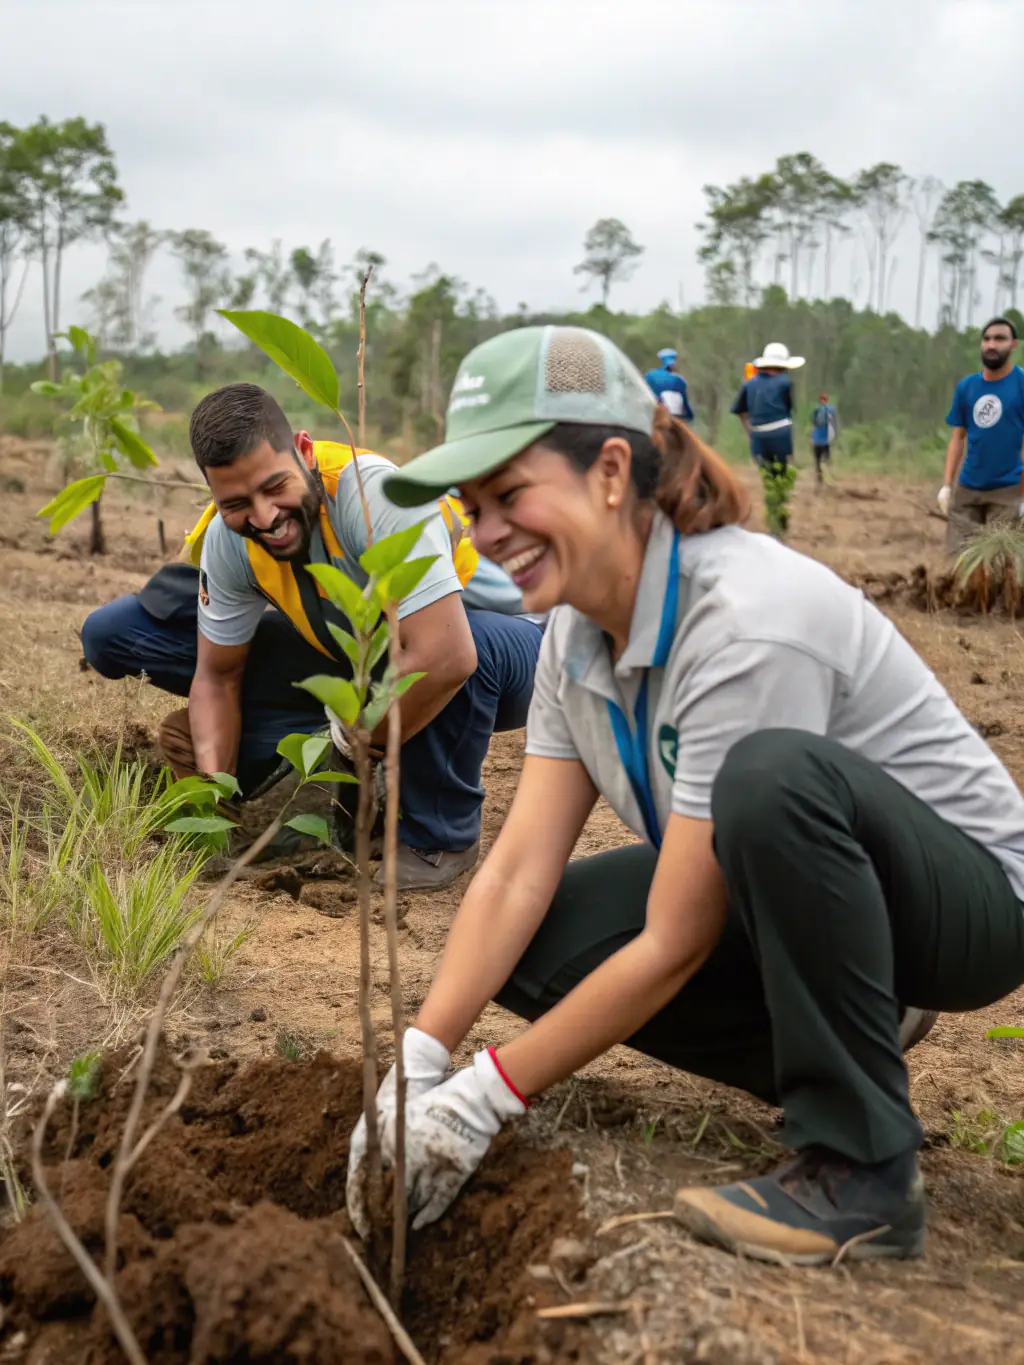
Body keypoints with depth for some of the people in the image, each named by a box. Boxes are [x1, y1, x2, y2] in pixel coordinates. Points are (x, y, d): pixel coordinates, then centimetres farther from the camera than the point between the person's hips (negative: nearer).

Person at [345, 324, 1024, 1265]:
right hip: (781, 897, 8)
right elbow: (518, 872, -9)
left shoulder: (748, 621, -32)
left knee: (773, 774, -38)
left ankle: (862, 1175, -22)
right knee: (527, 945, -11)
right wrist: (417, 1065, -20)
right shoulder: (579, 630, -6)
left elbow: (676, 945, -28)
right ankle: (834, 1054, 5)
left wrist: (486, 1099, -22)